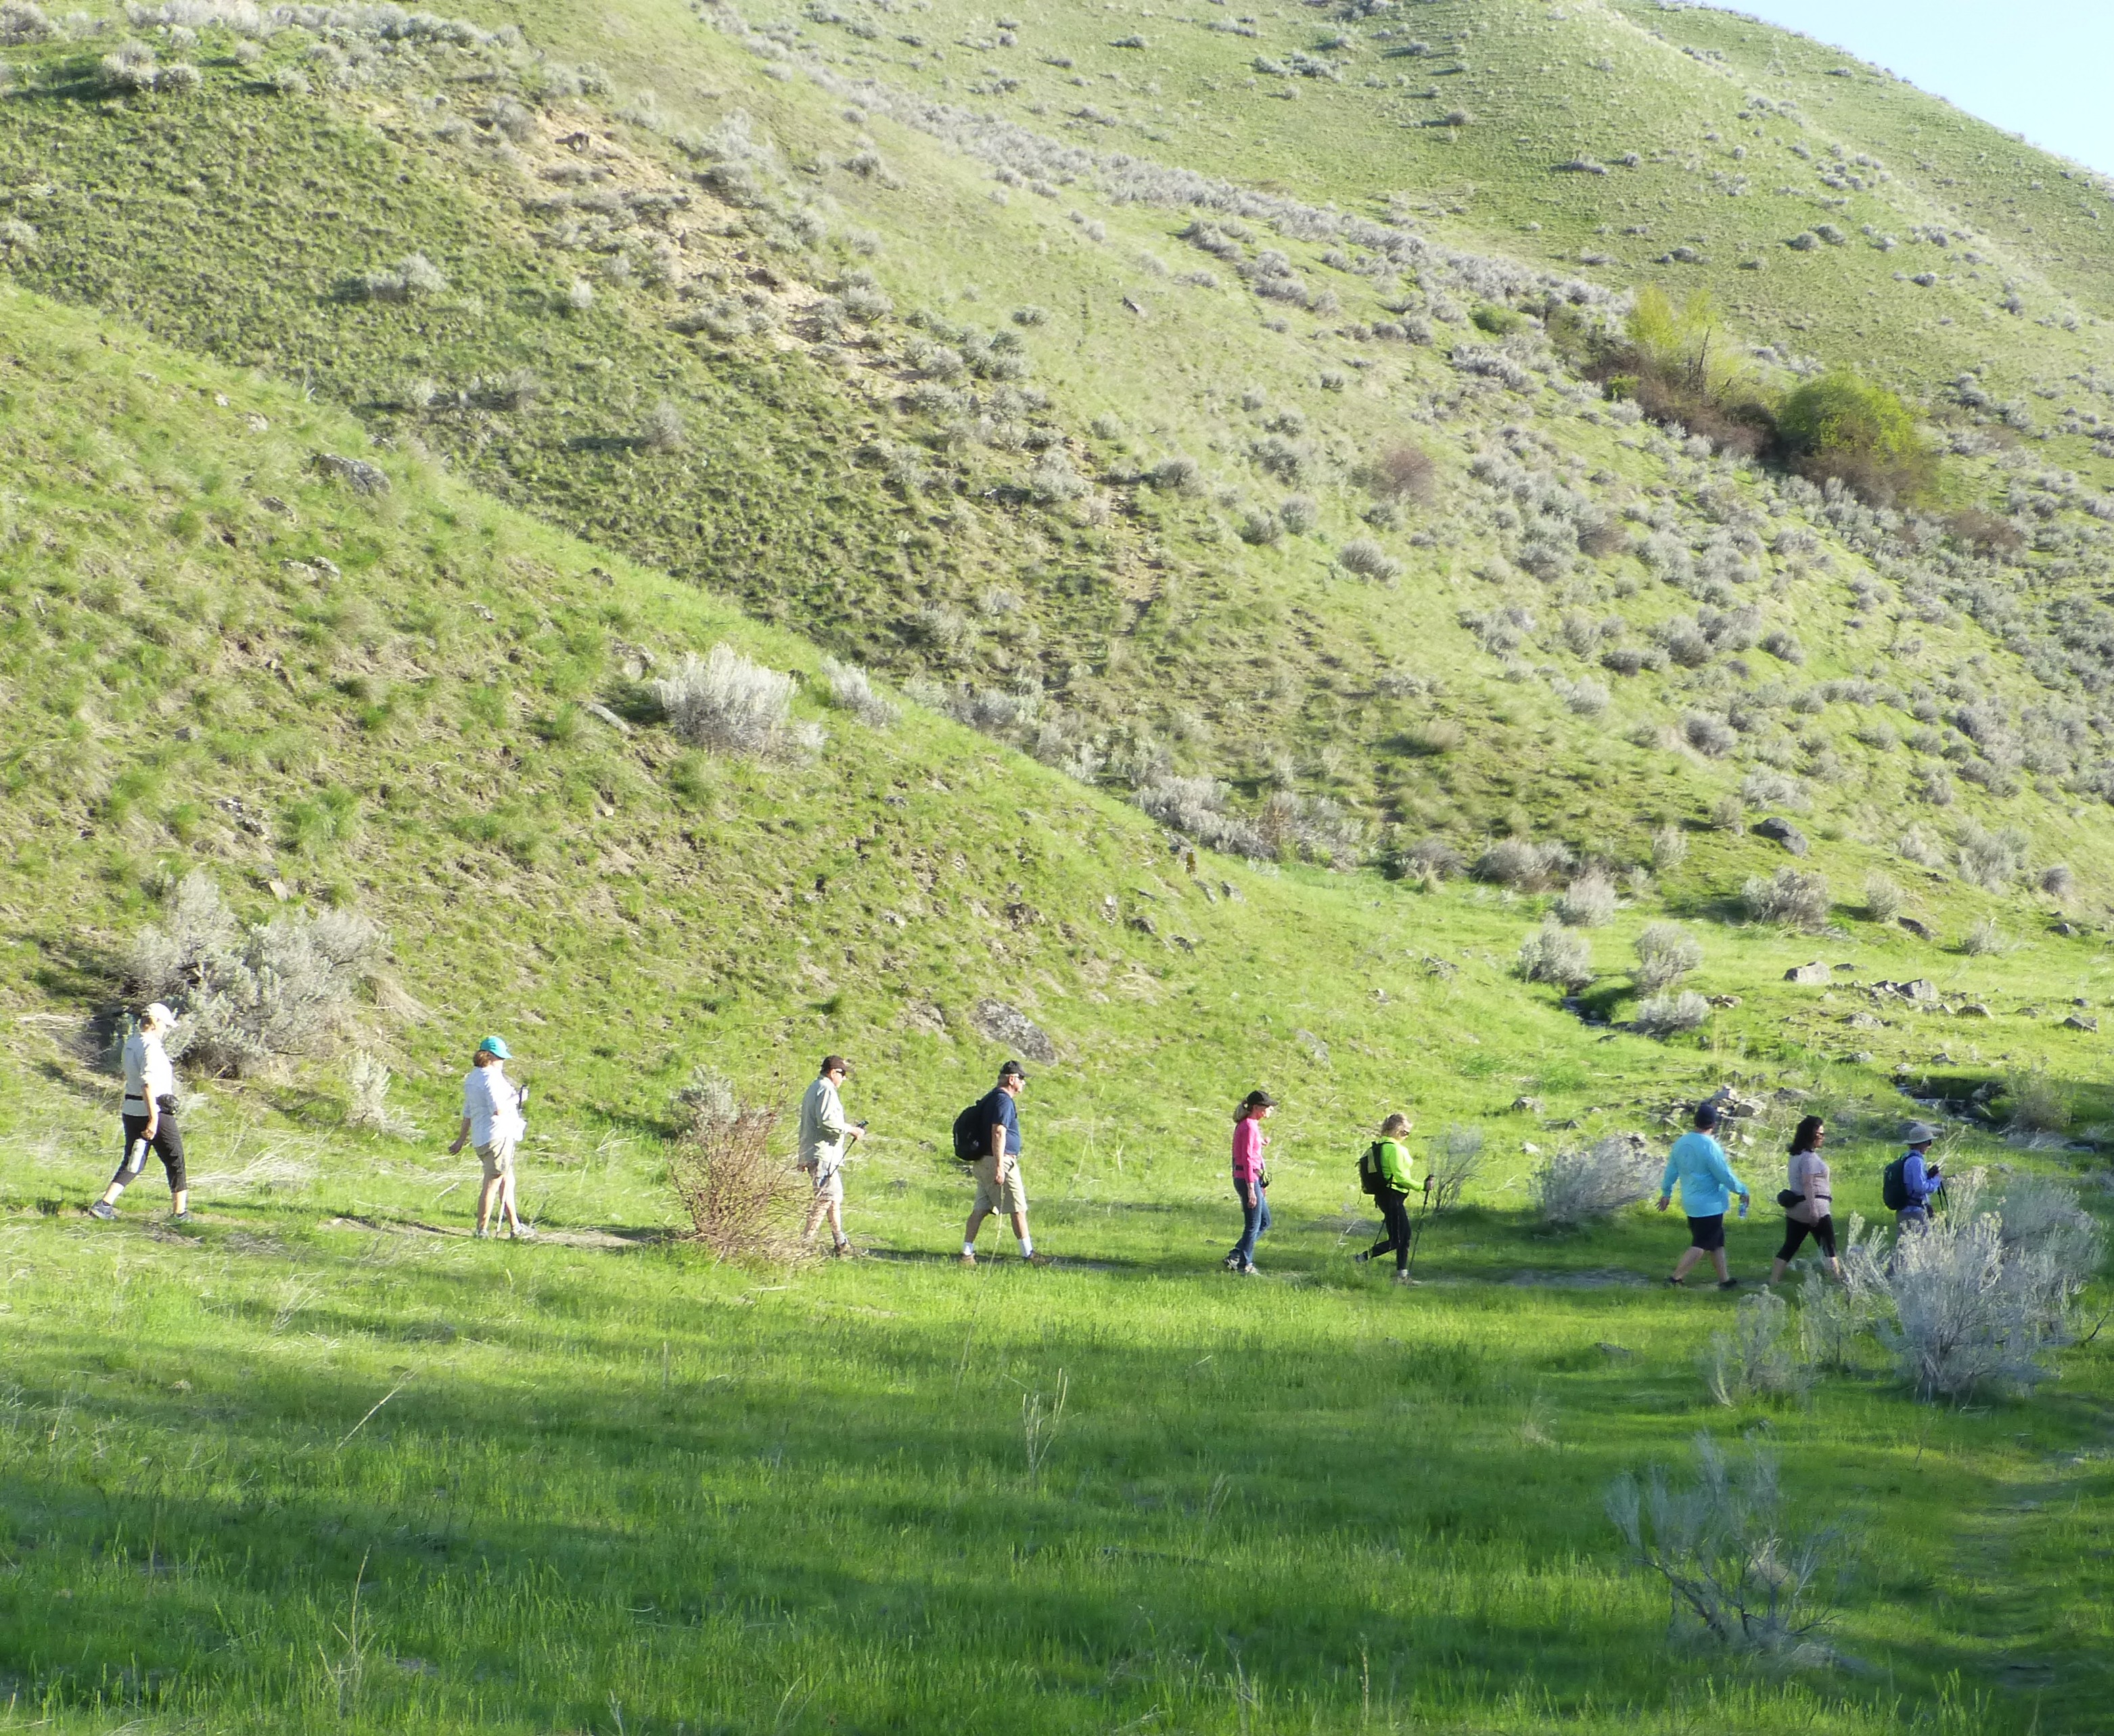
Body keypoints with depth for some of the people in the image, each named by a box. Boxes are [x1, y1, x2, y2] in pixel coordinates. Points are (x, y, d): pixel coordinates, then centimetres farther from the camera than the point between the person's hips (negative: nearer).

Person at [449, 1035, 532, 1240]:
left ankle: (515, 1227, 23)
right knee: (492, 1185, -5)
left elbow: (467, 1112, 22)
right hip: (498, 1137, -10)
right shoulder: (491, 1077, -15)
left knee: (507, 1182, 18)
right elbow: (498, 1109, -23)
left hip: (481, 1138, 10)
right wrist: (514, 1100, -6)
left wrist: (462, 1139, 27)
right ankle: (482, 1230, -3)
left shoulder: (472, 1078, 15)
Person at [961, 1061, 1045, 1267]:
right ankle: (1028, 1254, 3)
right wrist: (1000, 1167, -25)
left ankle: (967, 1253, 4)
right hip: (1001, 1160, -10)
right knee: (1018, 1209, -2)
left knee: (980, 1209, 7)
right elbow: (998, 1133, -21)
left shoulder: (991, 1099, 18)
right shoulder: (1004, 1101, -13)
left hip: (983, 1161, 10)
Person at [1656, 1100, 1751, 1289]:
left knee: (1717, 1242, 18)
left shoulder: (1681, 1142, 2)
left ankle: (1724, 1279, 24)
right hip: (1710, 1206, -8)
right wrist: (1743, 1191, -1)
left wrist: (1666, 1193, 24)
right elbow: (1725, 1176, -16)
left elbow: (1671, 1170, 11)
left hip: (1692, 1203, 8)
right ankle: (1676, 1278, -7)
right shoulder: (1710, 1147, -22)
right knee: (1700, 1245, -3)